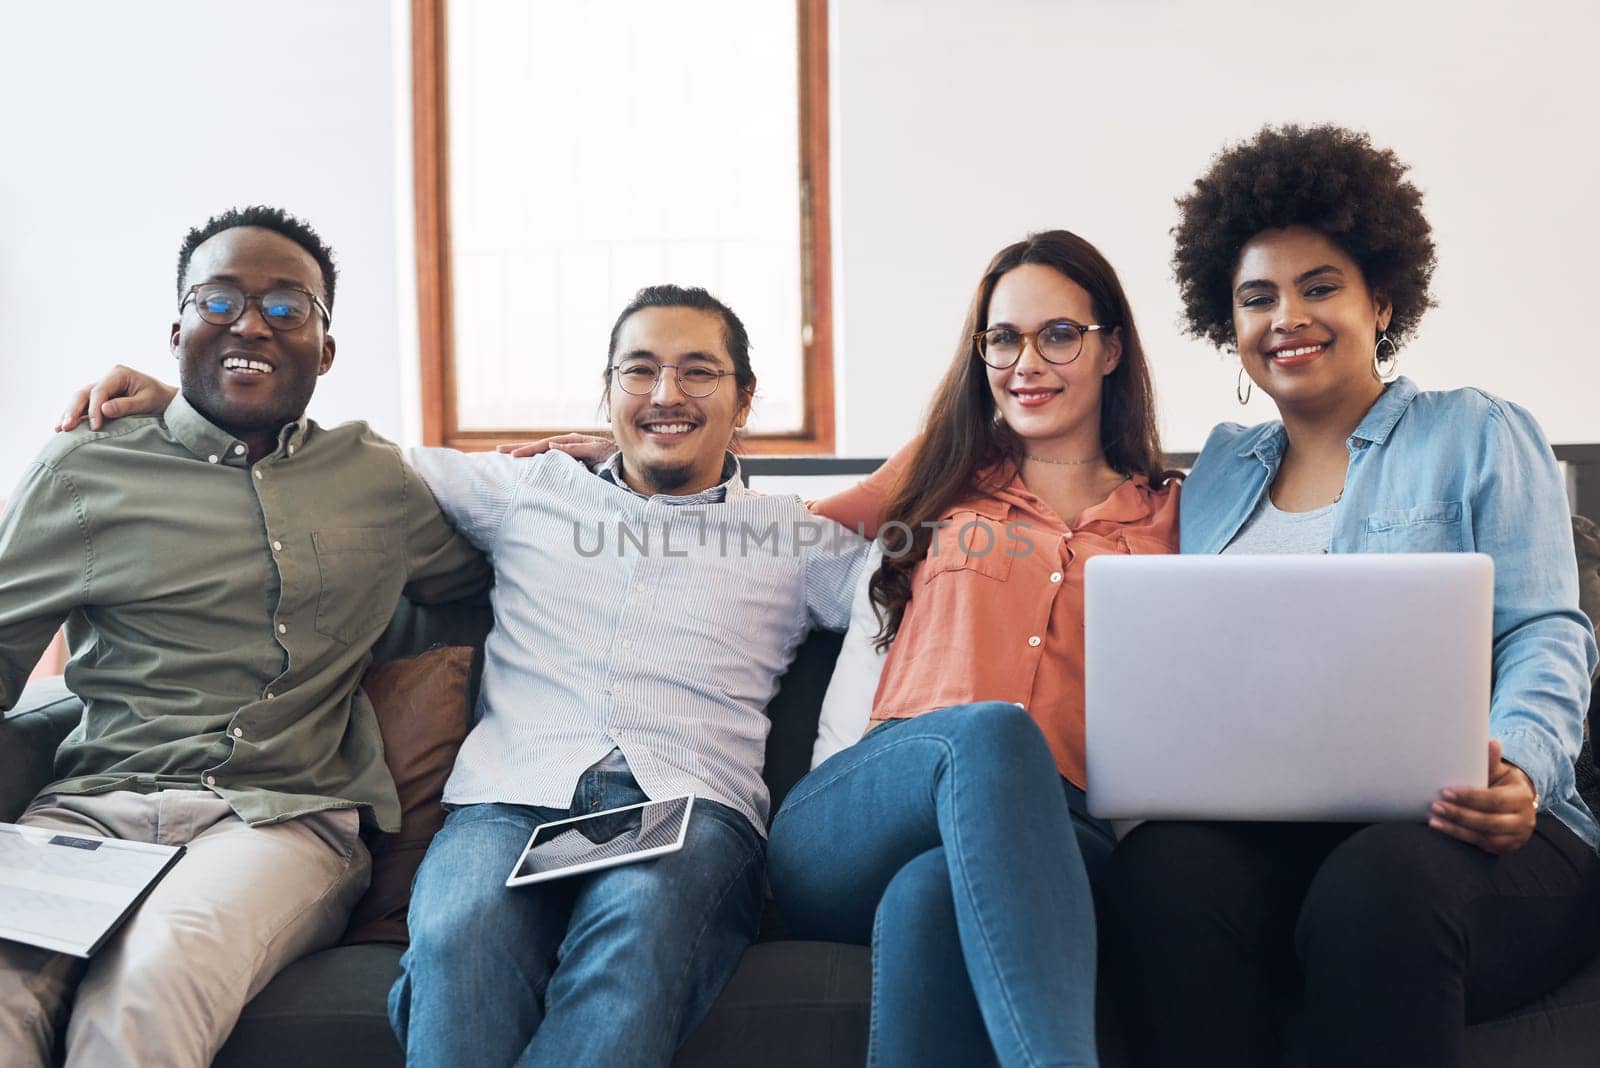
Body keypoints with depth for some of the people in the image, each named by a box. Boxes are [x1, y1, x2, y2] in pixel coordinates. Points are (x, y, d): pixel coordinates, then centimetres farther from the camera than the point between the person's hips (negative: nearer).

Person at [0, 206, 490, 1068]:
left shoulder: (377, 478, 18)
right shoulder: (82, 472, 13)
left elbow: (470, 568, 34)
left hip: (287, 818, 1)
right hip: (95, 804, 0)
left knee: (154, 978, -33)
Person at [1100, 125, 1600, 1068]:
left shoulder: (1478, 438, 12)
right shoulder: (1219, 473, 24)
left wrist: (1518, 768, -20)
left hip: (1452, 825, -2)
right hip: (1260, 828, 3)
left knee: (1382, 884, -38)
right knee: (1165, 867, -33)